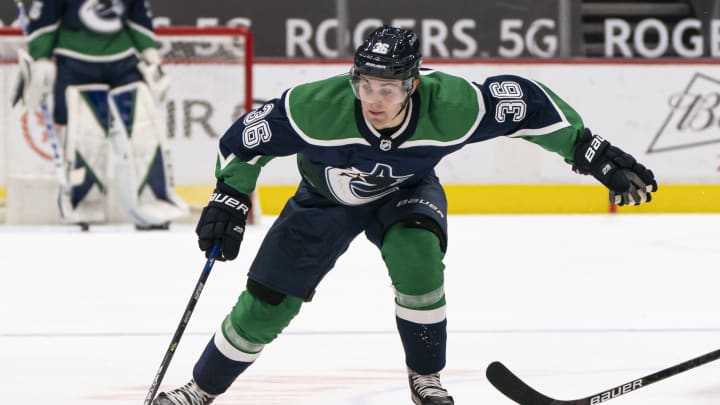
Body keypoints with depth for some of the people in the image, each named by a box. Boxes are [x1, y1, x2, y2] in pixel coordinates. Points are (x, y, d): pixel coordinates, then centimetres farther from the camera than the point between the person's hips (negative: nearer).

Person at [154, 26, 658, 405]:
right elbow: (249, 134, -22)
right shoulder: (318, 107, -39)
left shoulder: (450, 105, -37)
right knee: (265, 306, -2)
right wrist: (229, 200, -20)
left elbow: (526, 103, -26)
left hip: (405, 193, 0)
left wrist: (592, 152, -27)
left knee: (417, 257, -31)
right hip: (326, 198, 0)